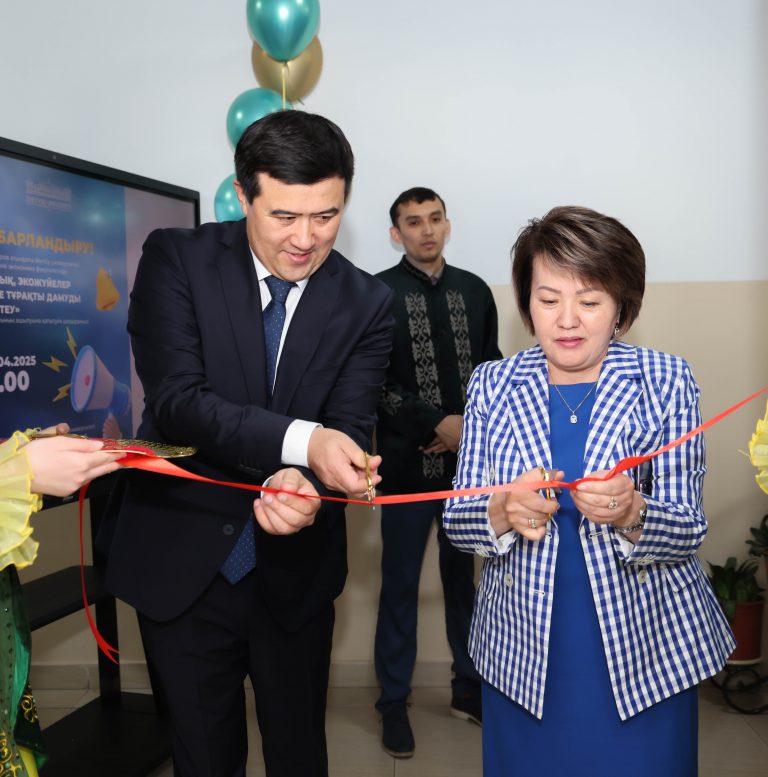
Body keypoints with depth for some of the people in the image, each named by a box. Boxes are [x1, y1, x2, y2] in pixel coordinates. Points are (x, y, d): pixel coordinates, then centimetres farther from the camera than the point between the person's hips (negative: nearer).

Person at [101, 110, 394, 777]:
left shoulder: (367, 303, -5)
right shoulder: (177, 259, -10)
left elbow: (349, 432, -10)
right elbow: (176, 402, -20)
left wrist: (304, 482, -33)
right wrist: (301, 441, -34)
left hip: (295, 569, 2)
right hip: (181, 563, -1)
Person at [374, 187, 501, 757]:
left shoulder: (475, 291, 8)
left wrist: (470, 427, -7)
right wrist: (438, 424, -15)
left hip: (468, 460, 4)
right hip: (408, 463, -3)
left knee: (465, 577, 14)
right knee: (400, 585, 7)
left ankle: (469, 689, 30)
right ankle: (394, 703, 21)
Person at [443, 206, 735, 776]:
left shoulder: (666, 382, -4)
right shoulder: (494, 385, -1)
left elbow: (688, 532, -8)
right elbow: (457, 521, -3)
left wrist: (631, 515, -29)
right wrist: (503, 513, -24)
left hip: (644, 650, -1)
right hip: (522, 655, 1)